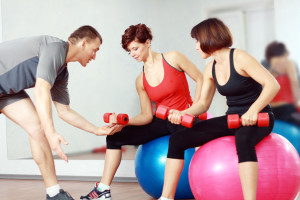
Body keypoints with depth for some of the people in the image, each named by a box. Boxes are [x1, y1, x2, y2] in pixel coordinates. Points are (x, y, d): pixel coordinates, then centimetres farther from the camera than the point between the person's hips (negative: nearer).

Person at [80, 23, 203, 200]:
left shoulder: (173, 58, -7)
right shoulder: (141, 81, 6)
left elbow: (200, 79, -3)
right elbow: (147, 116, 3)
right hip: (161, 122, 6)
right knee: (114, 136, -3)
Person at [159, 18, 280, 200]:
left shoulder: (239, 58, -14)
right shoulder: (210, 69, 8)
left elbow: (273, 85, -20)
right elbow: (203, 103, 12)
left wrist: (253, 111, -33)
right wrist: (183, 114, -8)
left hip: (258, 118, -7)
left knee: (243, 139, -44)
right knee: (178, 139, -4)